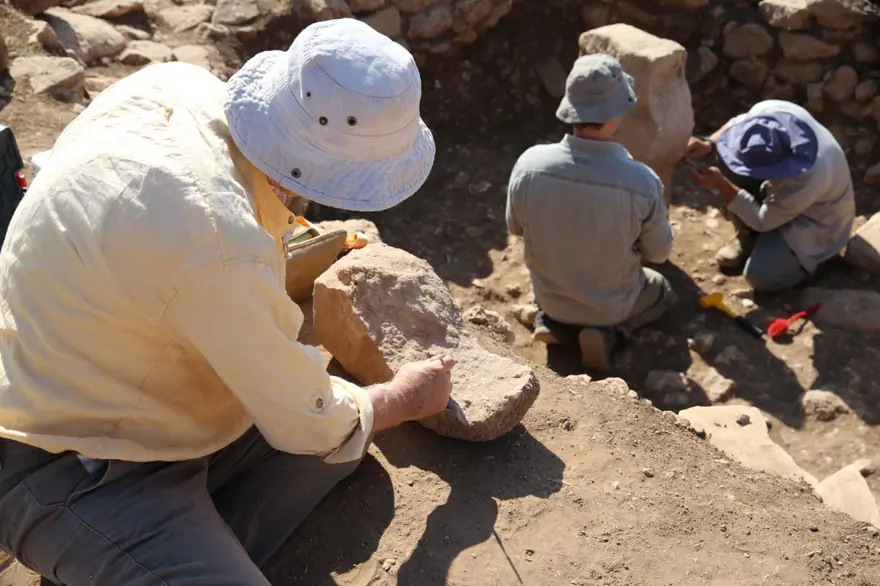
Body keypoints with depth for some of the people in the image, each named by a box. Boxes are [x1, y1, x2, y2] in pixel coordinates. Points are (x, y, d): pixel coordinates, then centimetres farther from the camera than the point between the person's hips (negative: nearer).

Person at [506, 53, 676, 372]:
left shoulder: (529, 164, -25)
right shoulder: (642, 182, -30)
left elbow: (515, 227, -5)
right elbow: (659, 252, -12)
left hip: (549, 296, 2)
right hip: (614, 303, -2)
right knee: (662, 292, 31)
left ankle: (553, 322, 9)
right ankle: (607, 332, 4)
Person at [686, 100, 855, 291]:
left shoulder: (803, 183, -44)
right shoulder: (771, 110, -30)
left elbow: (762, 221, -27)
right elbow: (739, 124, -5)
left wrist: (721, 184, -30)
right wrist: (709, 144, -24)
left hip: (815, 222, -7)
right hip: (784, 194, 7)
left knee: (760, 275, -24)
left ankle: (810, 255, 9)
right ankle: (748, 236, 6)